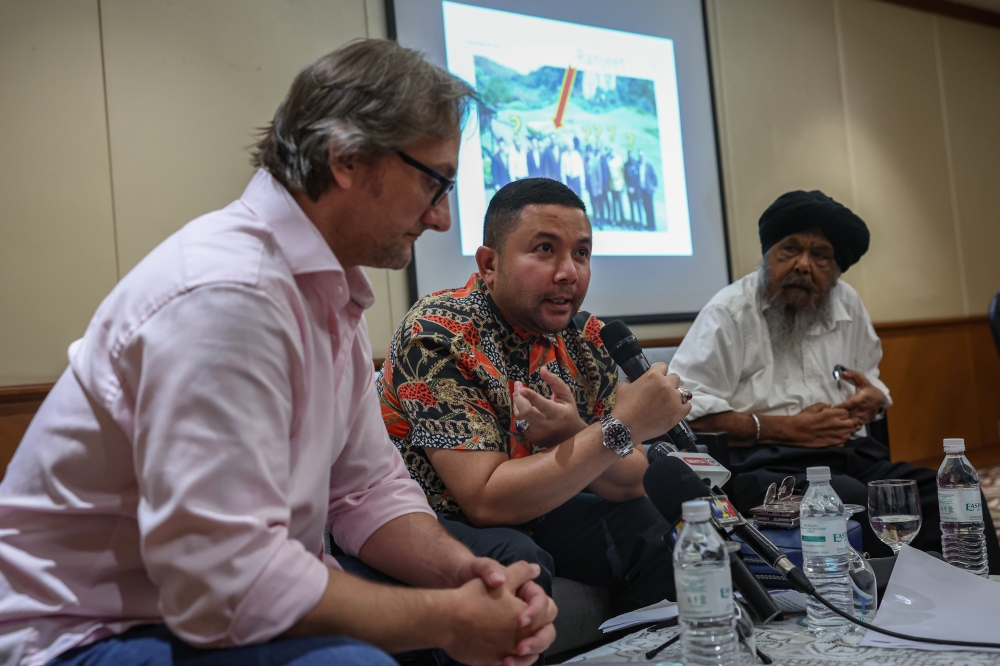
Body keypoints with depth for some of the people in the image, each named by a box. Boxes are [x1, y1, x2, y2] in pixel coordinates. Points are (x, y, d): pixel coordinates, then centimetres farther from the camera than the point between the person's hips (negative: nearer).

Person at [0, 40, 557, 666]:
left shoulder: (329, 290, 3)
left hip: (221, 597, 8)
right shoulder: (225, 292, -27)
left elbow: (369, 489, 5)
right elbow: (226, 584, -30)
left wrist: (466, 570, -13)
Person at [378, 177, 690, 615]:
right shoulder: (438, 335, -23)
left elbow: (630, 482, -6)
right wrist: (622, 427, -32)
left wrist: (573, 436, -29)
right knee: (515, 561, -33)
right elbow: (486, 502, -29)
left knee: (655, 528, -9)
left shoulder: (582, 336, -4)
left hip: (522, 513, 6)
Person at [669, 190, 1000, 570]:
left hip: (851, 454, 7)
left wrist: (873, 399, 4)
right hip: (767, 463, -6)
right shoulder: (730, 311, -4)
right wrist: (784, 429, -14)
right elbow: (686, 410, -13)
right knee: (858, 503, -34)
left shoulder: (847, 306, 18)